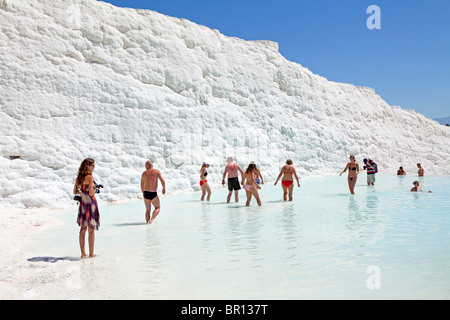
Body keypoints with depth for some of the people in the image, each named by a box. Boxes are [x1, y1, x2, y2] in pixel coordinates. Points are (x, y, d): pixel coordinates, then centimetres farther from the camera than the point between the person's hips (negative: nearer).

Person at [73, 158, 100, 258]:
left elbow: (75, 192, 13)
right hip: (91, 204, -7)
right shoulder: (90, 177, -14)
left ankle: (83, 253, 18)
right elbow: (91, 193, -19)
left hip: (82, 204, 7)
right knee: (91, 230, 2)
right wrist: (95, 190, 1)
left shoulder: (79, 177, 8)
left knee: (83, 229, 12)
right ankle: (91, 253, 6)